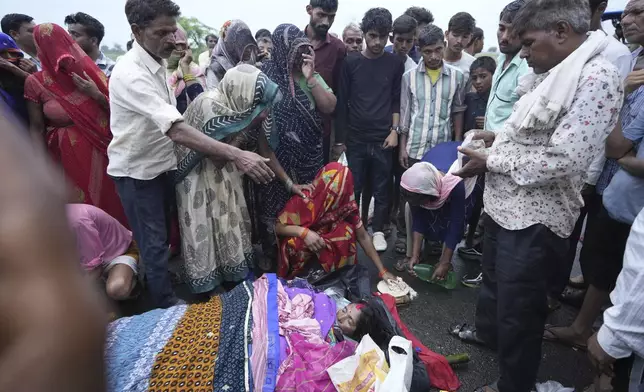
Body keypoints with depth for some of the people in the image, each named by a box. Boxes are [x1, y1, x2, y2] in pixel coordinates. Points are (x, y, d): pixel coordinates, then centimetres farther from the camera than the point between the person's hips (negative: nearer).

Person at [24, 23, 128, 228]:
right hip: (67, 157, -1)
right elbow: (36, 128, -1)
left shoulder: (89, 71, -1)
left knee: (110, 202, 8)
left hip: (101, 151, 1)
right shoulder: (35, 82, -3)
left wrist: (97, 95, -17)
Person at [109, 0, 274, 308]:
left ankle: (157, 289, 41)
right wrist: (236, 155, -45)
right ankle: (168, 308, 21)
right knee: (154, 243, 4)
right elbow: (177, 131, -37)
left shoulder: (157, 63, 2)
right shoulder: (130, 74, -27)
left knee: (164, 236, 20)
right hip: (136, 171, -8)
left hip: (162, 163, 8)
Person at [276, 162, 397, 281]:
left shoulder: (347, 203, -20)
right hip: (301, 246, -2)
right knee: (297, 244, -34)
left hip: (329, 244, 2)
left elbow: (363, 236, -13)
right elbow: (278, 227, -20)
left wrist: (382, 271, -15)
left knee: (346, 230, -25)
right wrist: (304, 232, -40)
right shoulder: (304, 199, -27)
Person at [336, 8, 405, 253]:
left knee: (382, 188, 7)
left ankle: (378, 231, 21)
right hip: (355, 138, 0)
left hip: (383, 139, 0)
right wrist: (340, 138, 1)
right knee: (352, 188, 6)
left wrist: (394, 130, -4)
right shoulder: (351, 63, 2)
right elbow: (342, 102, 3)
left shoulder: (395, 63, 4)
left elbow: (398, 100, 7)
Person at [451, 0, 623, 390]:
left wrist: (491, 161, -19)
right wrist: (498, 137, 6)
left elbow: (562, 159, -27)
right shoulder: (553, 73, 9)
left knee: (519, 309, 7)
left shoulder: (597, 77, -20)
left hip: (535, 219, -9)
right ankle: (487, 330, 54)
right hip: (505, 204, 9)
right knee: (494, 279, 28)